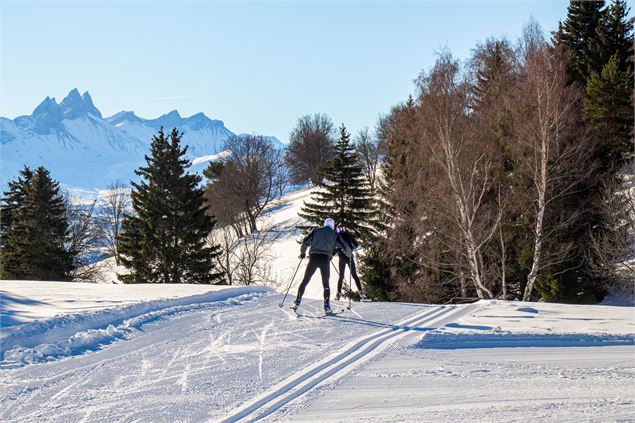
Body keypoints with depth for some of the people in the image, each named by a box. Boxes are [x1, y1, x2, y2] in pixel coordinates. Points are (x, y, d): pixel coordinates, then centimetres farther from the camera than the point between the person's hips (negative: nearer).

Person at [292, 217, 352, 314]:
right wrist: (350, 254, 31)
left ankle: (297, 302, 1)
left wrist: (302, 252, 21)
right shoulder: (334, 234, 11)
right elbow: (344, 246, 11)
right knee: (326, 284, 9)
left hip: (313, 258, 1)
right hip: (325, 260, -1)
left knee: (305, 281, 10)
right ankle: (327, 306, -1)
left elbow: (305, 241, 6)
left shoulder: (316, 231, 13)